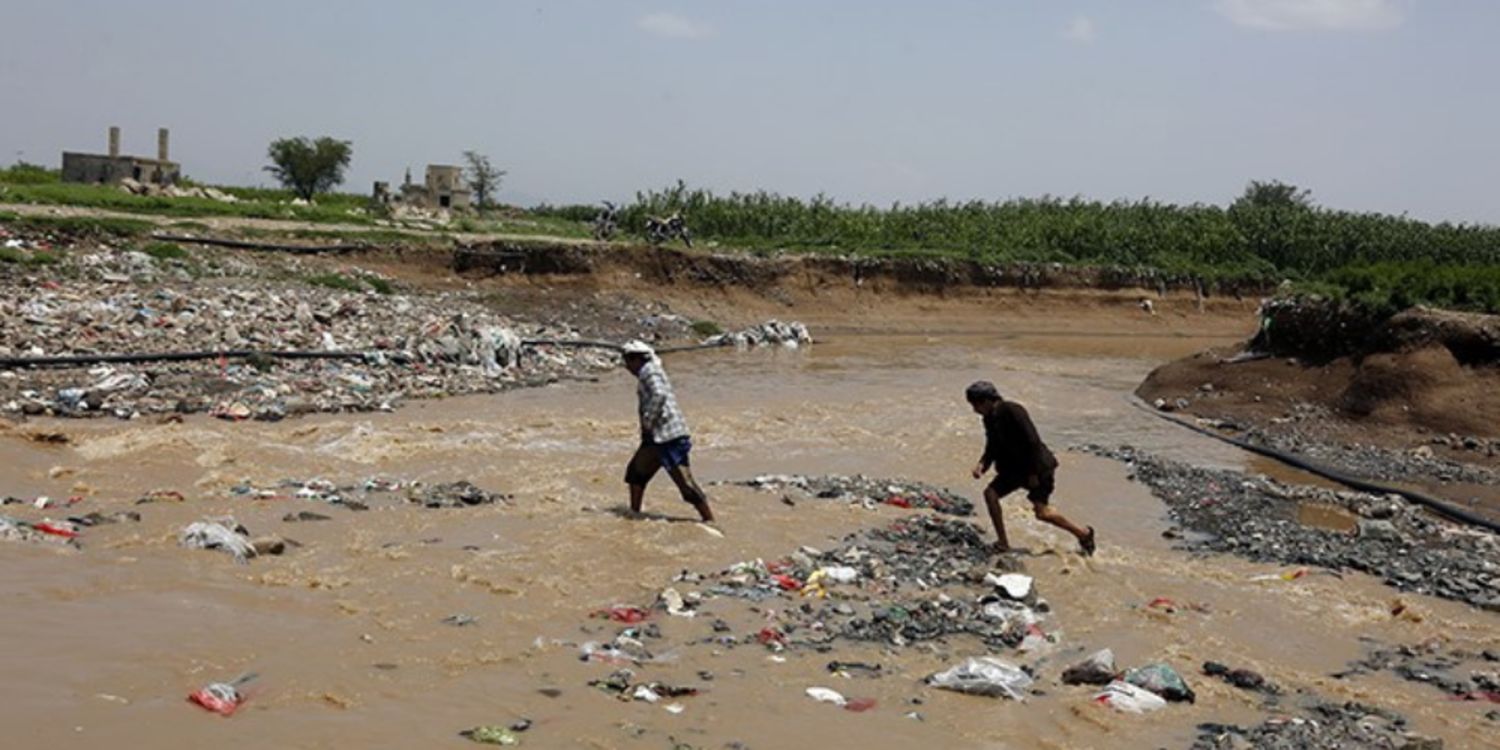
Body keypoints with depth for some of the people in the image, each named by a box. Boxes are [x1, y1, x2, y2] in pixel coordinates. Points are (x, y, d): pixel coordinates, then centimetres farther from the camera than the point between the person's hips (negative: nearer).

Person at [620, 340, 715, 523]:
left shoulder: (649, 371, -9)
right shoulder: (651, 372, 21)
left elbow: (659, 395, -24)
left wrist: (647, 422, -17)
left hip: (669, 435, -11)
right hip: (657, 436, 11)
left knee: (684, 481, -11)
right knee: (636, 470, 18)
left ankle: (709, 519, -8)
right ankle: (634, 512, 25)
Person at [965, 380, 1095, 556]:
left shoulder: (1012, 411, -22)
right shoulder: (990, 418, 5)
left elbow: (1032, 441, -24)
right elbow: (992, 448, 12)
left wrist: (1034, 472, -22)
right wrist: (982, 464, -9)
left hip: (1037, 466, -8)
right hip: (1014, 466, 8)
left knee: (1042, 512, -11)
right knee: (990, 493, -6)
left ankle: (1083, 534, 8)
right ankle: (1003, 543, 3)